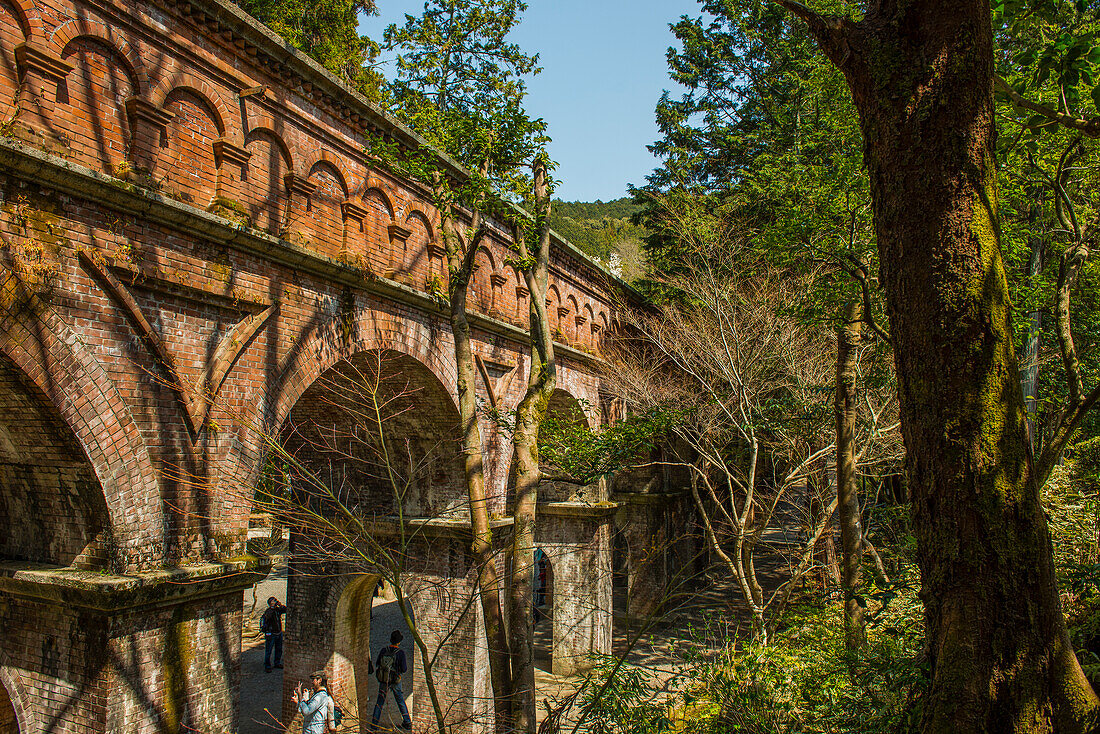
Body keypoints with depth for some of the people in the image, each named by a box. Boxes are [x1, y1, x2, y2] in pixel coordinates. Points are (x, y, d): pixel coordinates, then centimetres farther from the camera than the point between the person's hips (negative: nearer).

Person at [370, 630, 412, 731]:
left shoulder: (383, 651, -9)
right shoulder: (400, 653, -18)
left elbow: (377, 664, 2)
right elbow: (404, 669, -16)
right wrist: (406, 666, 6)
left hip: (383, 680, 1)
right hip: (395, 681, -1)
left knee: (379, 702, 16)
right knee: (401, 701, 16)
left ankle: (374, 724, 15)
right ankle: (407, 724, 22)